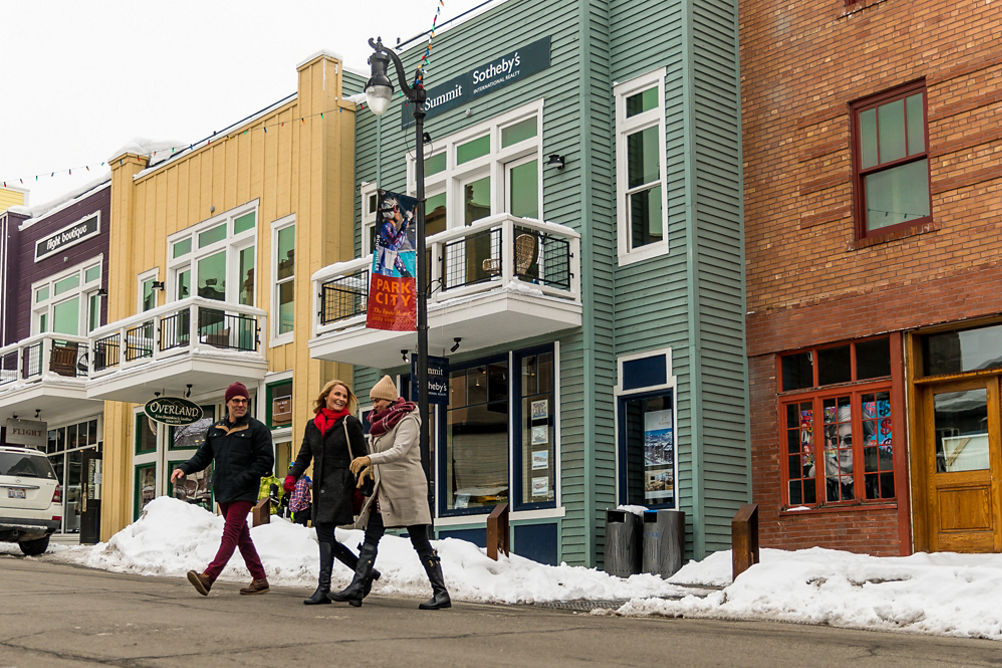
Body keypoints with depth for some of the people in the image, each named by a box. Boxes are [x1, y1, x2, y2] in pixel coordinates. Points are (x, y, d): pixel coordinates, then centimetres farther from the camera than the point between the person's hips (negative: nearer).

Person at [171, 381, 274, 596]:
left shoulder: (257, 429, -2)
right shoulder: (215, 430, 15)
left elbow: (265, 461, -7)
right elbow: (203, 456, 19)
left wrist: (242, 479, -15)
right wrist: (184, 469, 1)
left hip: (243, 492, -7)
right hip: (223, 492, 7)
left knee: (230, 534, -14)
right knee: (242, 537, 10)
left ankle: (208, 577, -26)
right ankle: (259, 579, 17)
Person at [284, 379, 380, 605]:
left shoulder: (350, 423, 0)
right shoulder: (312, 425, 15)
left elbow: (362, 457, -1)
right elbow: (304, 456, 17)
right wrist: (292, 476, -1)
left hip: (340, 484, -7)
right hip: (320, 486, 7)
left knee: (324, 532, -15)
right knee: (325, 538, 7)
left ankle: (323, 589, -14)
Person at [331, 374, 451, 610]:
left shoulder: (407, 420, -12)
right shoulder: (379, 423, 14)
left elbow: (399, 451, -27)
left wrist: (369, 459, -38)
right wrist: (368, 468, 6)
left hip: (408, 488, -8)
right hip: (384, 490, 9)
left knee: (420, 542, -5)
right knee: (371, 537, 1)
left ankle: (441, 593, 1)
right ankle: (358, 587, -1)